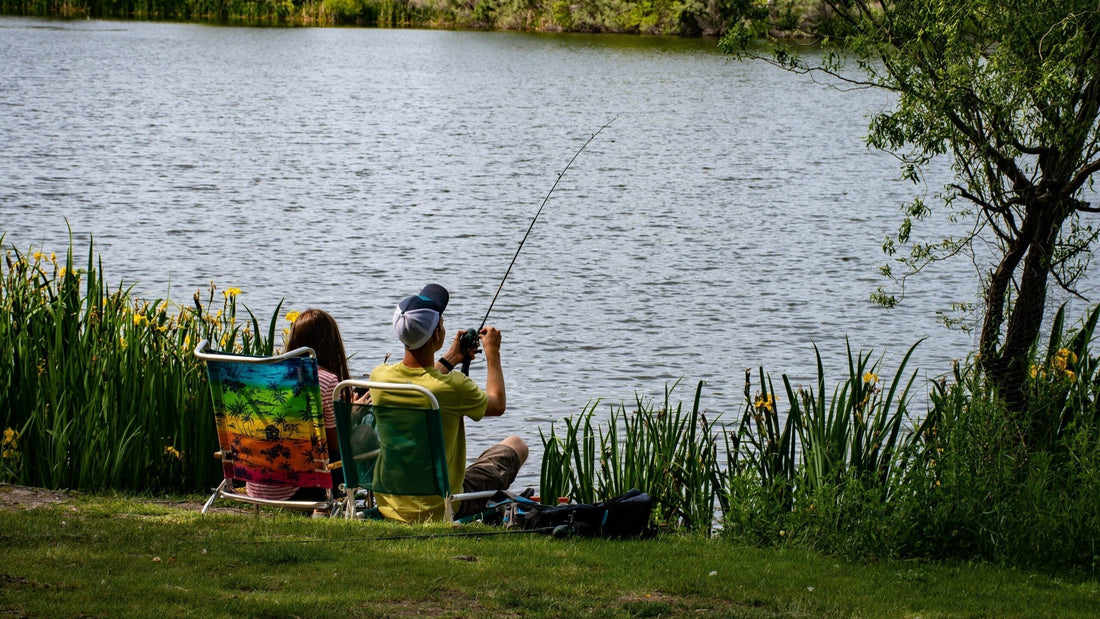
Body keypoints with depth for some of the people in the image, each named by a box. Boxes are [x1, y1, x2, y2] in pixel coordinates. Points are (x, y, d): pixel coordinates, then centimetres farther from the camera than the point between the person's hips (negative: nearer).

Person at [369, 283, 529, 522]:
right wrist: (493, 353, 12)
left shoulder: (379, 377, -12)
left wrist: (449, 360, 25)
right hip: (441, 509, -5)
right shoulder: (453, 386, -25)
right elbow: (497, 406, -2)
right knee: (516, 446, 18)